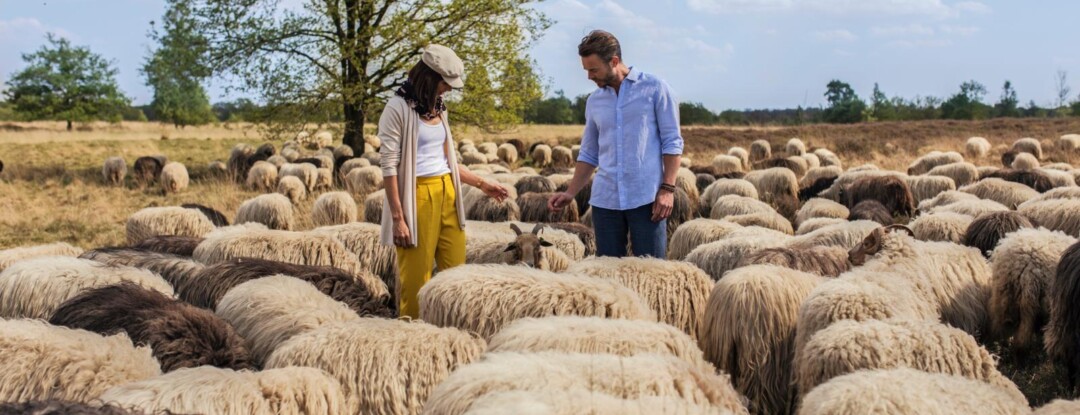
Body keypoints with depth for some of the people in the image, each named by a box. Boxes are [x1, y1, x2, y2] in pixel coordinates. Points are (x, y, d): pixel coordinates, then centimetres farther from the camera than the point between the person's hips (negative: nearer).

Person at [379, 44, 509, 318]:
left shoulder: (438, 108, 14)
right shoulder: (398, 108, -8)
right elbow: (389, 165, -11)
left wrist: (481, 184, 20)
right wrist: (398, 218, -16)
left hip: (447, 193, 7)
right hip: (417, 195, -7)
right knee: (416, 279, -2)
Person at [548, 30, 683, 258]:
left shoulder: (654, 89, 0)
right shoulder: (594, 101, 13)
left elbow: (672, 142, -2)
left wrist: (667, 188, -11)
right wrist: (571, 192, 7)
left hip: (646, 198, -4)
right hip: (605, 201, 4)